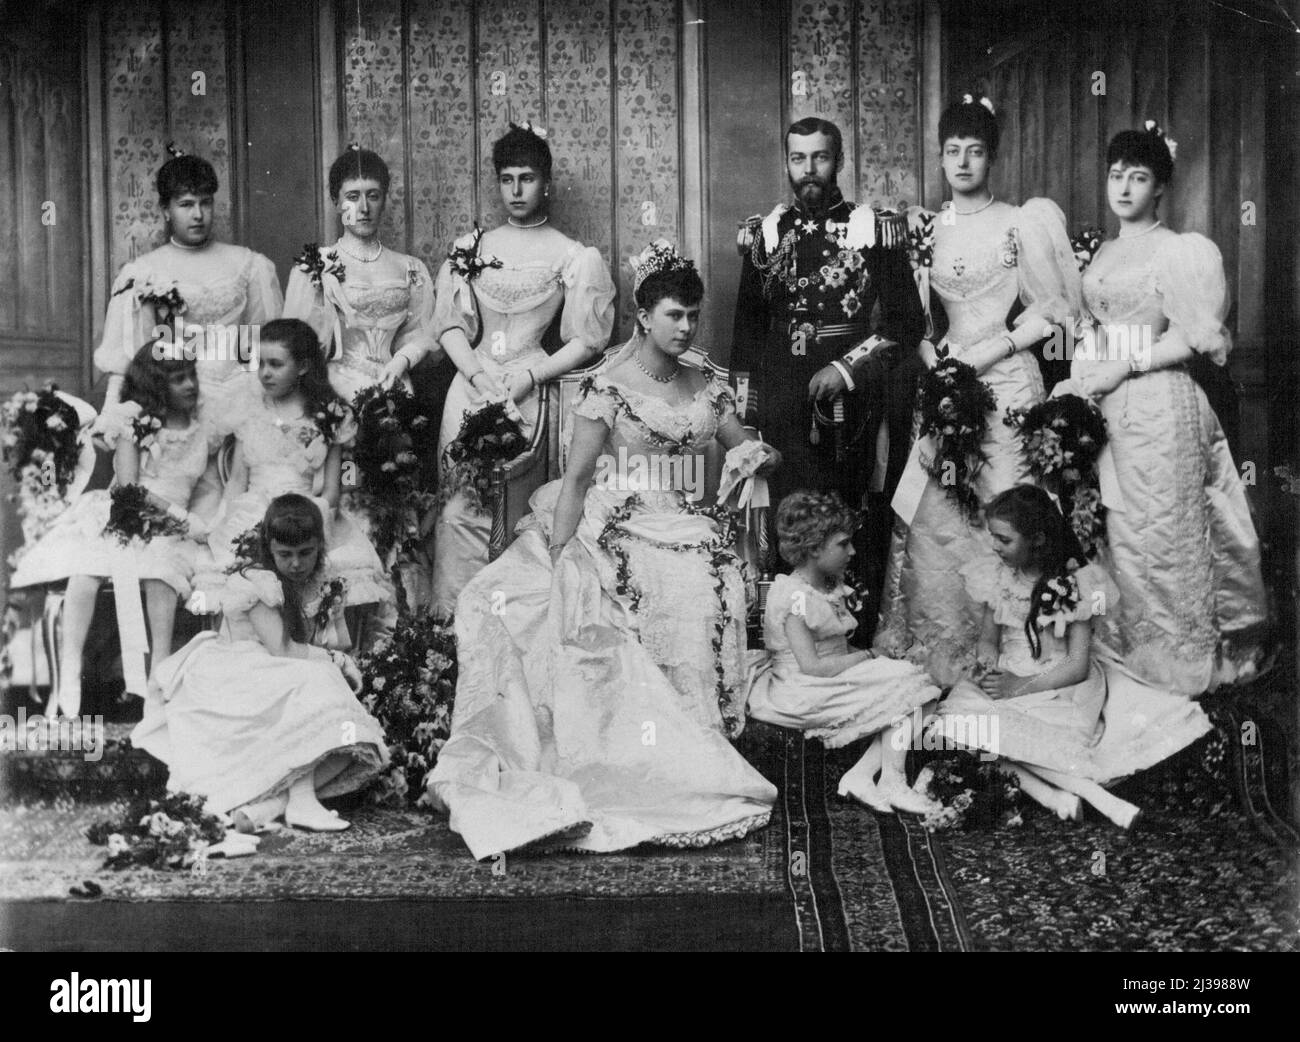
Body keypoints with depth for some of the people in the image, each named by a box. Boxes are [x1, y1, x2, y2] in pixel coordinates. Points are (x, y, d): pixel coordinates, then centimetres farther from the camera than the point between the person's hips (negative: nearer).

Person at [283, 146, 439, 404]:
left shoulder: (410, 269, 12)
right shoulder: (316, 265, 3)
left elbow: (419, 335, 14)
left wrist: (401, 360, -7)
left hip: (392, 384, 2)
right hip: (337, 390, -2)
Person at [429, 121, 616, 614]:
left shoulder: (572, 255, 4)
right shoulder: (471, 247, 13)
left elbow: (587, 340, 0)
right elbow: (450, 323, 7)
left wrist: (528, 377, -10)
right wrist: (479, 377, -9)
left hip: (529, 392, -2)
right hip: (470, 385, 2)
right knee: (460, 506, -3)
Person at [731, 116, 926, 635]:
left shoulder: (874, 228, 3)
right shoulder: (764, 233, 11)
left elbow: (907, 319, 1)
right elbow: (747, 328, 15)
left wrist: (847, 368, -10)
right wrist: (745, 412, 10)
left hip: (853, 401, -2)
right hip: (784, 409, 2)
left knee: (857, 531, -3)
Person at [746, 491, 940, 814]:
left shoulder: (831, 587, 12)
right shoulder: (796, 596, -18)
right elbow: (811, 666, -22)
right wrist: (866, 657, -13)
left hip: (832, 681, 10)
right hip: (802, 693, -10)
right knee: (901, 684, -14)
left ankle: (860, 775, -9)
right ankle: (892, 784, -8)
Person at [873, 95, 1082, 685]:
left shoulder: (1020, 223, 0)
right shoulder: (926, 228, 11)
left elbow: (1052, 309, -1)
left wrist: (995, 346, -10)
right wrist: (933, 358, -3)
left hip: (1006, 381, -4)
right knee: (932, 515, 0)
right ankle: (938, 652, 11)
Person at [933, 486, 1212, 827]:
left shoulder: (1074, 584, -10)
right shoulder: (995, 576, 4)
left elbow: (1078, 666, -12)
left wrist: (1022, 686, -20)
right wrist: (986, 667, -11)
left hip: (1061, 685, -5)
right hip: (1006, 679, 5)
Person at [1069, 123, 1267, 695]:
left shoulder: (1178, 250, -6)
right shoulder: (1104, 251, 16)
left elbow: (1194, 337, -13)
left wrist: (1124, 366, -15)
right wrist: (1081, 379, 8)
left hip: (1157, 406, -7)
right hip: (1106, 408, 7)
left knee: (1158, 532, -3)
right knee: (1116, 531, 9)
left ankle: (1179, 663, 8)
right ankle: (1126, 645, 20)